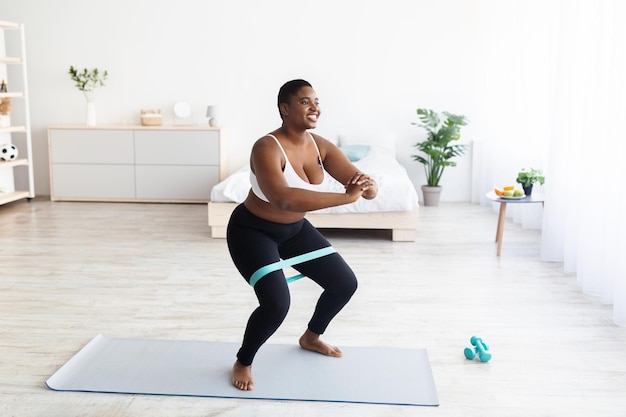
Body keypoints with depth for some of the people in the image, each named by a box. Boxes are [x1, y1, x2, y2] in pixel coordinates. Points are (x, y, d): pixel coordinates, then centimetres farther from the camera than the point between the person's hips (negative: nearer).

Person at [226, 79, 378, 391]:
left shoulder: (320, 146, -11)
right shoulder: (267, 148, -31)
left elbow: (370, 189, -14)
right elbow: (283, 199, -49)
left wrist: (365, 184, -39)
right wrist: (347, 197, -50)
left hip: (294, 229, 7)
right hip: (251, 231, -7)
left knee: (345, 283, 6)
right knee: (277, 303, -24)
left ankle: (311, 337, 35)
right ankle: (243, 362, 7)